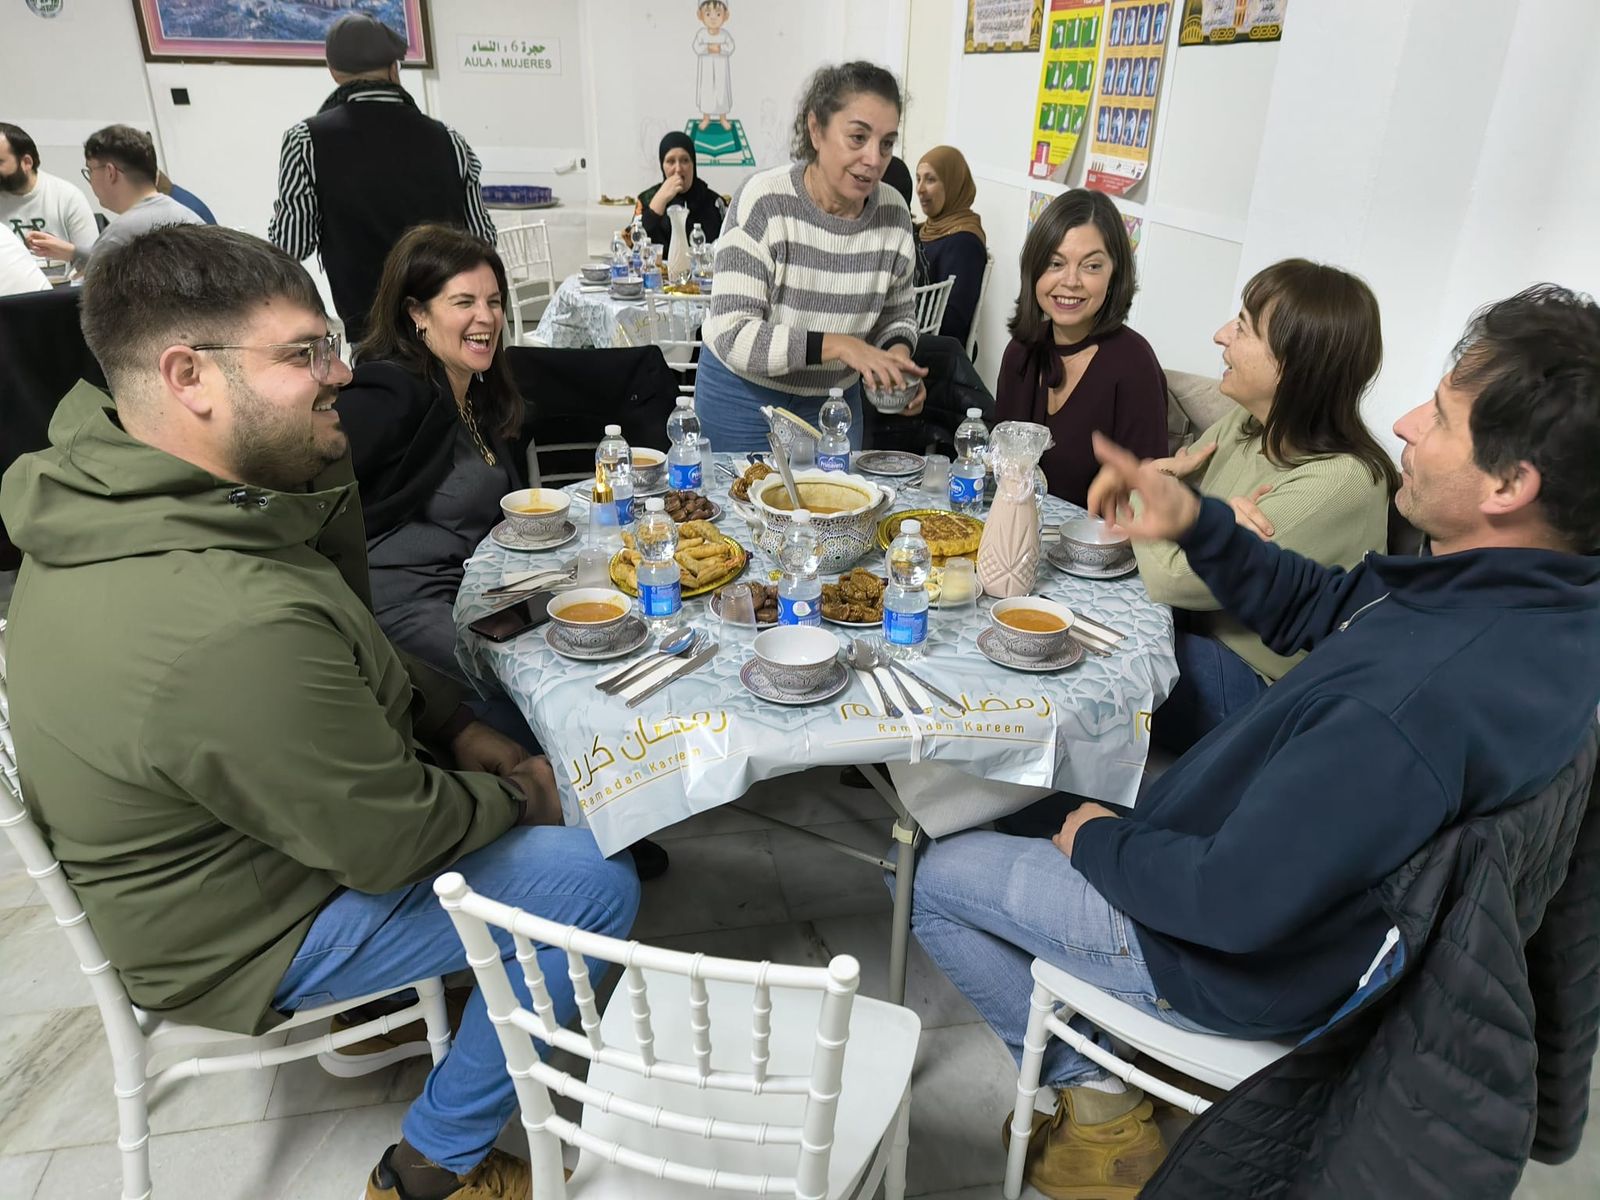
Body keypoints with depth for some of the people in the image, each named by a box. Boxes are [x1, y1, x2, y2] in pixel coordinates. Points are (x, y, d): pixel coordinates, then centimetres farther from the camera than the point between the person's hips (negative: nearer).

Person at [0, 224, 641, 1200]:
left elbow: (346, 637, 2)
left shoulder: (106, 494, -9)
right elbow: (391, 843, -27)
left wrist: (458, 726, -7)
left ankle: (391, 985, 30)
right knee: (593, 881, -10)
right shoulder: (233, 629, -40)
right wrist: (517, 796, -9)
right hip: (245, 930, -9)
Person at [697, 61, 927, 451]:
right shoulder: (762, 200, -20)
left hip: (835, 398, 4)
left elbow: (897, 313, 7)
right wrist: (836, 345, -34)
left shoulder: (893, 214, -8)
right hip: (744, 396, -3)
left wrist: (898, 353, -15)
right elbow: (733, 335, -25)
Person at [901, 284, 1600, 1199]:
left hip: (1252, 960, -8)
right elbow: (1313, 608, 4)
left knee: (939, 877, 4)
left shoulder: (1419, 704, -41)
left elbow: (1231, 903, -32)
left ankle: (1096, 1095, 16)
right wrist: (1196, 524, -11)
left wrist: (1101, 842, -13)